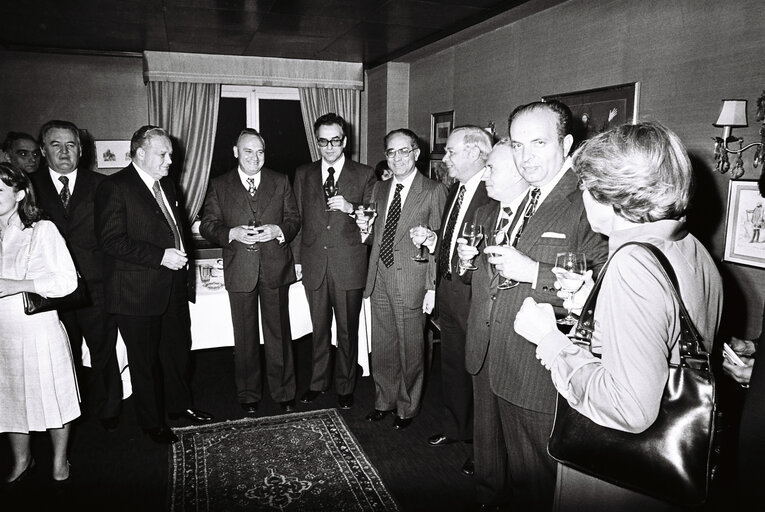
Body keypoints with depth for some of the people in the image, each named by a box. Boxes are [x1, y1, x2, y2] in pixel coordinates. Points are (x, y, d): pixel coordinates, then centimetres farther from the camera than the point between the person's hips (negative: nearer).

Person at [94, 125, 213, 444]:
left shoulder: (166, 185, 13)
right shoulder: (114, 188, -12)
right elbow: (111, 240, -19)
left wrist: (182, 258, 10)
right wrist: (160, 256, -22)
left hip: (174, 286, 8)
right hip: (138, 292, -7)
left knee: (178, 350, 18)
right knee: (145, 359, 7)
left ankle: (179, 405, 37)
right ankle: (152, 422, 24)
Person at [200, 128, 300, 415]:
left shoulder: (280, 182, 6)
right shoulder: (219, 186, 4)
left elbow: (294, 218, 7)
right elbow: (207, 226, 2)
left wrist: (278, 230, -14)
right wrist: (232, 233, -16)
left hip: (275, 268, 0)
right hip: (239, 271, 0)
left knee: (279, 333, 8)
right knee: (245, 337, 11)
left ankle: (283, 392, 23)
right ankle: (248, 395, 27)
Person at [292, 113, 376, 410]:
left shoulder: (364, 175, 1)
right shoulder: (303, 175, 9)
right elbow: (297, 218, 12)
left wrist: (351, 208, -17)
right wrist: (296, 258, 8)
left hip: (349, 265, -2)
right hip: (314, 264, 2)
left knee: (347, 331, 8)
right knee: (319, 329, 15)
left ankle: (345, 387, 25)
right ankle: (318, 382, 31)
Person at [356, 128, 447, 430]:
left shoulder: (433, 192, -6)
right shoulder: (379, 189, 12)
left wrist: (432, 287, -13)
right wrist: (365, 229, -5)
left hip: (411, 281, -5)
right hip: (379, 278, 5)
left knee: (410, 349, 8)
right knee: (381, 347, 15)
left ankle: (407, 407, 28)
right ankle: (384, 401, 35)